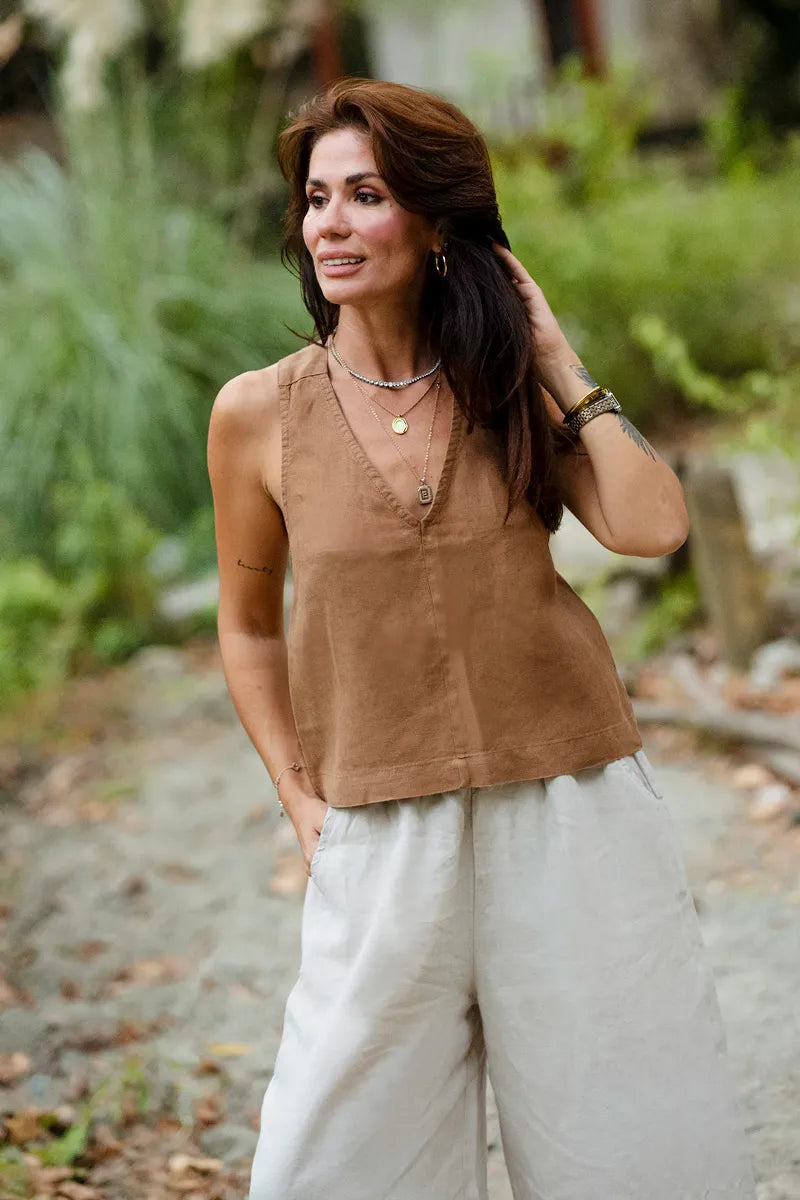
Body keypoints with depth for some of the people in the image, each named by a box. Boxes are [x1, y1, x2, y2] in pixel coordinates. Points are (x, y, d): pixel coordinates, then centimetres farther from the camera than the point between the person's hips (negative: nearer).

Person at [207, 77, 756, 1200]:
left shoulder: (511, 388, 2)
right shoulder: (260, 413, -1)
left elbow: (653, 524, -15)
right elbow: (248, 626, 11)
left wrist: (558, 364, -8)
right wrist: (303, 807, 5)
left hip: (573, 811, 1)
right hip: (384, 840, 0)